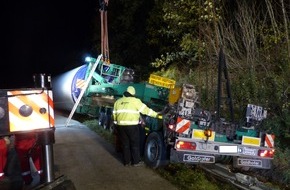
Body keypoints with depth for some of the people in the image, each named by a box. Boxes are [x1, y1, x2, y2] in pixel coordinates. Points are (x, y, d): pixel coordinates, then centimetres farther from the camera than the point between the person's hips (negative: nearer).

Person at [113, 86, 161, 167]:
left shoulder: (118, 101, 13)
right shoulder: (135, 101, -2)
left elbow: (114, 114, 15)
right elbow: (145, 109, -1)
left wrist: (117, 122, 25)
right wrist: (156, 114, 5)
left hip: (120, 126, 5)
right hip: (131, 126, -4)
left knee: (125, 144, 14)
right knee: (135, 144, 8)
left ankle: (126, 161, 19)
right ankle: (136, 161, 15)